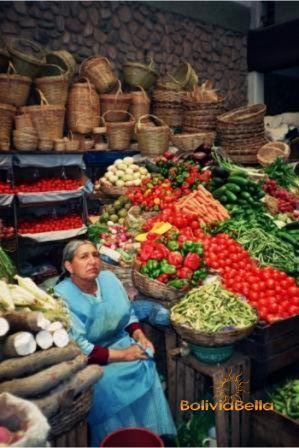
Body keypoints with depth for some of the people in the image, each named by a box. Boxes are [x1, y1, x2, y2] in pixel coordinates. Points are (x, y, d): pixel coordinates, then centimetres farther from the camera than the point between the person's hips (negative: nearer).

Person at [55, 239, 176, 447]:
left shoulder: (109, 278, -2)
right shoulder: (62, 297, -19)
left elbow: (129, 313, 11)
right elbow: (78, 348, -22)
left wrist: (139, 335, -9)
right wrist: (122, 355, -21)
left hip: (121, 342, 5)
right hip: (88, 360, -5)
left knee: (146, 368, -18)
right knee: (107, 383, -29)